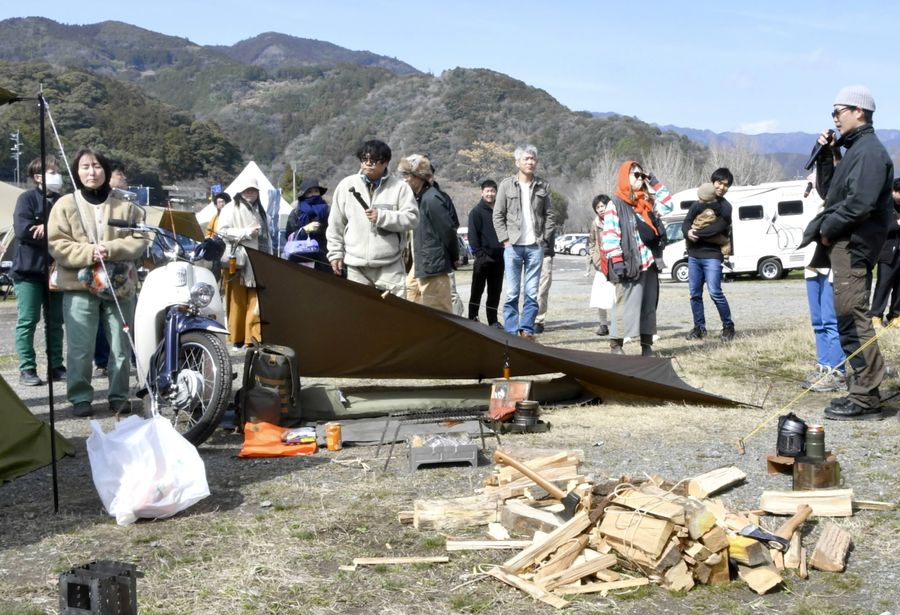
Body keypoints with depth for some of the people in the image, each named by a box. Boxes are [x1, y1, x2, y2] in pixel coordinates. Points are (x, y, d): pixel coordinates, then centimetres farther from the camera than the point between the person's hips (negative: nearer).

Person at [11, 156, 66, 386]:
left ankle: (56, 366, 16)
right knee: (27, 321, -2)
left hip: (55, 269, 5)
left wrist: (48, 229, -16)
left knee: (55, 321, 9)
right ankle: (27, 369, 2)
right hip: (29, 269, -5)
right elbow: (22, 230, -16)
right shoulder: (27, 199, -3)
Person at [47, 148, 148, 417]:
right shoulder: (65, 205, 4)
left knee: (121, 347, 4)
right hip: (79, 286, -1)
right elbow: (56, 244, -2)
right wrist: (89, 253, -17)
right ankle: (80, 397, 8)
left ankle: (119, 395, 16)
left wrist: (110, 249, -15)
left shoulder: (125, 206, 7)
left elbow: (140, 241, 1)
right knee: (80, 348, -4)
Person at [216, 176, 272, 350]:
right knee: (238, 302, -2)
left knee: (256, 302, -2)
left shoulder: (259, 210, 22)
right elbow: (221, 230, -9)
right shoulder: (231, 208, 1)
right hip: (237, 262, -5)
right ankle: (237, 340, 5)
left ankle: (253, 338, -1)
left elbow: (266, 237, 25)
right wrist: (245, 233, -14)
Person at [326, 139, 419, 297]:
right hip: (355, 267, 2)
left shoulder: (399, 187, 1)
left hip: (390, 267, -2)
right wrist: (336, 253, 7)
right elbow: (335, 225, 11)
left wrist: (382, 217, -17)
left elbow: (412, 218, -6)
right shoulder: (347, 185, 7)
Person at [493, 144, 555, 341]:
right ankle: (511, 332, 3)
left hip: (535, 246, 2)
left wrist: (544, 238, 1)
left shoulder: (543, 187, 9)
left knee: (532, 293, 2)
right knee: (512, 293, -1)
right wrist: (505, 240, -4)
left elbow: (549, 216, 12)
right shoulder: (506, 185, 4)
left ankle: (527, 330, 7)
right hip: (513, 246, -2)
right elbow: (498, 216, 4)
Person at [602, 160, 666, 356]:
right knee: (627, 305, -9)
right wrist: (616, 261, -18)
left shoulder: (646, 203, 17)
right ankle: (615, 346, -4)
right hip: (630, 264, -7)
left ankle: (647, 346, 12)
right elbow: (610, 236, -10)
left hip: (649, 263, 7)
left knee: (649, 306, 7)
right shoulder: (615, 204, -3)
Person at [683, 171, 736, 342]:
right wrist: (688, 232, -14)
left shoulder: (725, 207, 0)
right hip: (694, 255, 5)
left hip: (712, 255, -5)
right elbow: (686, 223, 8)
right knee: (695, 294, 6)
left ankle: (728, 326, 0)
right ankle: (699, 327, 16)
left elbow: (718, 227, -15)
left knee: (715, 292, -13)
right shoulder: (698, 204, 15)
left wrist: (697, 233, -12)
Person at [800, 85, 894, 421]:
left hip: (852, 245, -11)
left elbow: (860, 203, -23)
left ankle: (865, 398, -10)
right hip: (843, 244, 11)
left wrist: (828, 229, -11)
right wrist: (826, 155, 8)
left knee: (852, 317, -12)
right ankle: (862, 391, 19)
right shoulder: (853, 150, 19)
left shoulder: (870, 151, -12)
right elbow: (828, 191, 21)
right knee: (850, 318, 13)